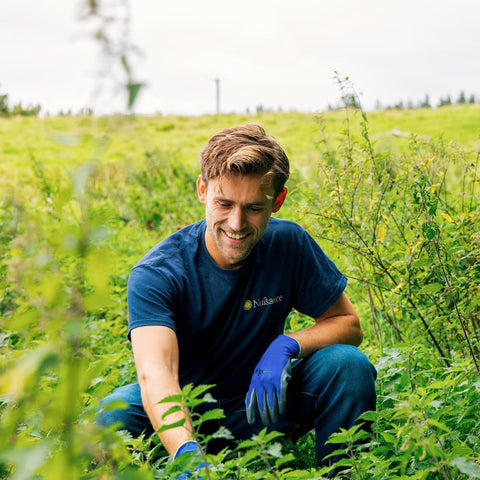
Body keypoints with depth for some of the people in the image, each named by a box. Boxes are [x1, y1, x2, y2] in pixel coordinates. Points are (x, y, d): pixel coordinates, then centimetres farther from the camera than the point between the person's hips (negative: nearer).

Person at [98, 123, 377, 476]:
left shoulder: (289, 245, -12)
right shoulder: (155, 275, -22)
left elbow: (348, 324, -4)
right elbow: (155, 373, -37)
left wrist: (287, 345, -26)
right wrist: (187, 453, -57)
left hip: (261, 409, 3)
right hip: (183, 417, -2)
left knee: (348, 363, -22)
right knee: (115, 411, -34)